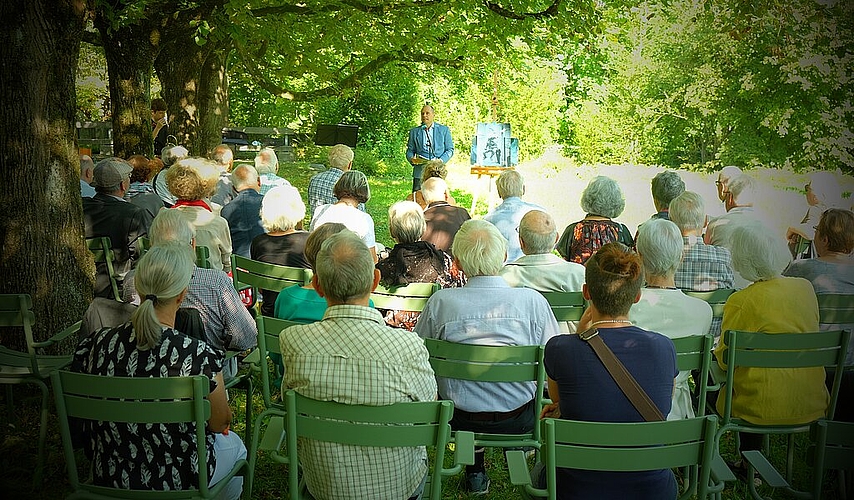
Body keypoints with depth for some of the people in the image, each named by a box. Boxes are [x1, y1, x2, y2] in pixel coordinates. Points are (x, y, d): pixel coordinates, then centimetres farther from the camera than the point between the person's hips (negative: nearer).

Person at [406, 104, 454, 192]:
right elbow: (410, 150, 14)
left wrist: (441, 160, -10)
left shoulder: (444, 130, 11)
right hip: (420, 171, 1)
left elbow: (450, 149, 9)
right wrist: (411, 159, -9)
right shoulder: (414, 132, 14)